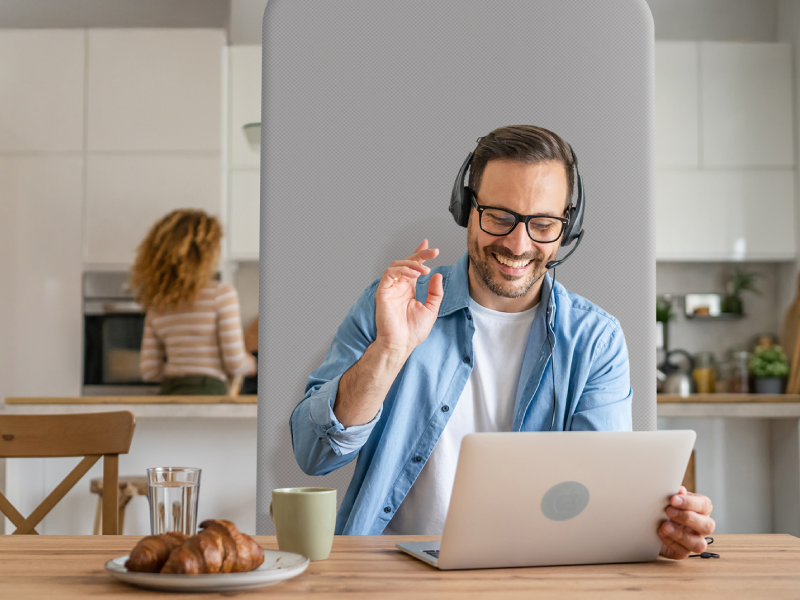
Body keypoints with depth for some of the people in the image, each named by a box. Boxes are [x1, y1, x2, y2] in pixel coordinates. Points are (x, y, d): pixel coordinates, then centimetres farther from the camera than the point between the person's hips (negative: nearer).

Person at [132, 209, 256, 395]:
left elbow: (149, 371, 11)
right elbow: (235, 364, -7)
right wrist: (250, 364, 15)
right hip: (207, 392, -6)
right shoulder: (221, 294, -5)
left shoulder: (156, 305, 11)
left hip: (168, 393, 6)